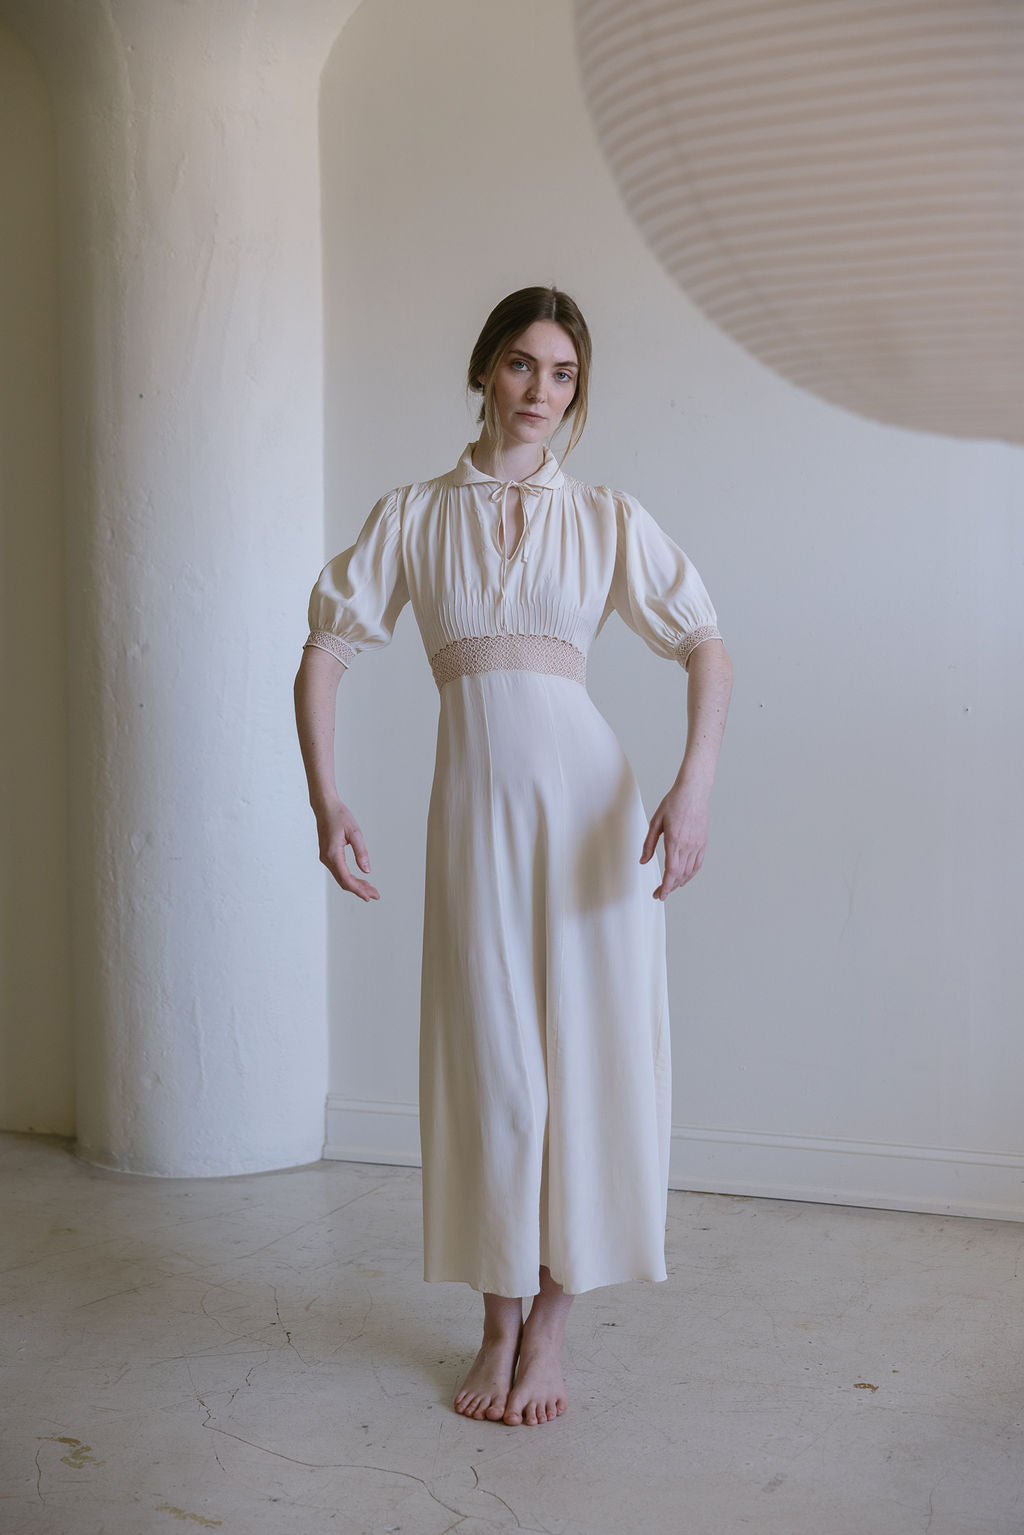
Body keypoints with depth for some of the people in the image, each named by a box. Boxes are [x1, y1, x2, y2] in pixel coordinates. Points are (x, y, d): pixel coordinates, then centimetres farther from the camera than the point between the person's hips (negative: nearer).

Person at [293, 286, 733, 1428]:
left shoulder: (607, 520, 7)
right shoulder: (412, 517, 9)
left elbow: (707, 648, 0)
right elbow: (324, 655, 7)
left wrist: (692, 788, -15)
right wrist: (325, 796, -6)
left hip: (588, 794, 0)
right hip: (472, 805, 0)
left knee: (587, 1050, 1)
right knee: (489, 1060, 5)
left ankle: (549, 1326, 18)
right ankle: (499, 1324, 22)